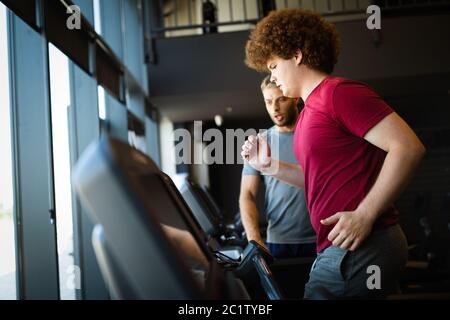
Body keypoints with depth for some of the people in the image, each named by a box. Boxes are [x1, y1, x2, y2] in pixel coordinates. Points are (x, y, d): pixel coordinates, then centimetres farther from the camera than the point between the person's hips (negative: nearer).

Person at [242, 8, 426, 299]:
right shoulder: (310, 111, 17)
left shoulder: (340, 92, -12)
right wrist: (269, 167, 15)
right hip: (341, 250, 9)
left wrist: (364, 215, -22)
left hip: (360, 248, -9)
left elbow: (409, 147, -19)